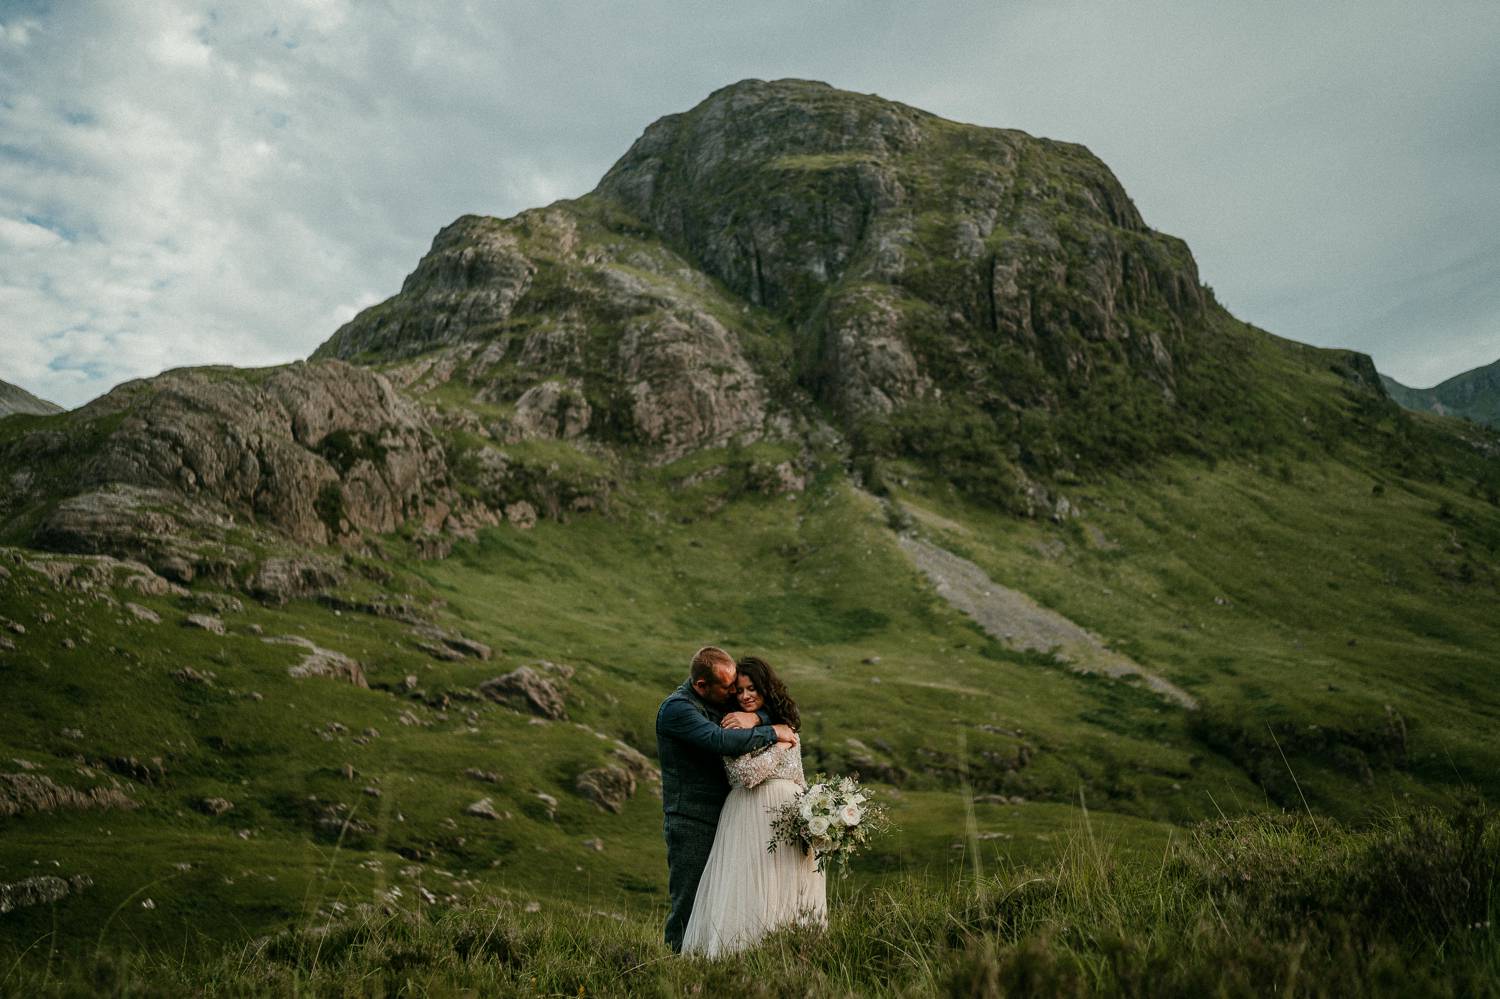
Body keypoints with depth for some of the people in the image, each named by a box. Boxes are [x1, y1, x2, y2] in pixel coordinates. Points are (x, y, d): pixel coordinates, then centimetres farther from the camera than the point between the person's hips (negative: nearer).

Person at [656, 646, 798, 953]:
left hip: (722, 818, 8)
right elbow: (722, 741, -29)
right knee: (689, 903, -3)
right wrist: (773, 733, -19)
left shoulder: (723, 701, 11)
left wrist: (754, 718, -13)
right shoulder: (677, 708, -15)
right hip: (691, 822, -8)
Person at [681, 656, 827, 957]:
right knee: (750, 890, -6)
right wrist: (779, 746, -8)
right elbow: (747, 775, -15)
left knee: (789, 886, 5)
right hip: (750, 815, -4)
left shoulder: (786, 724, 13)